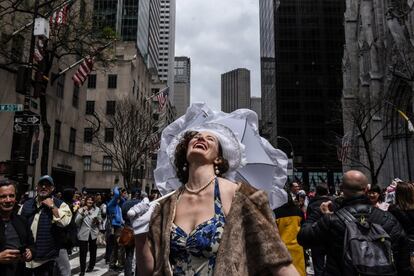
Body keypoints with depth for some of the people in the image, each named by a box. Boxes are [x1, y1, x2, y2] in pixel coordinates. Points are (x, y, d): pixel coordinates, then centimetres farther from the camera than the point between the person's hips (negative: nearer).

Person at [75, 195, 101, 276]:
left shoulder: (97, 209, 2)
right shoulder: (81, 209, -2)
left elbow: (100, 220, 8)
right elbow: (76, 222, -11)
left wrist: (97, 220, -14)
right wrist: (82, 212, -19)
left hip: (93, 233, 2)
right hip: (83, 234, -2)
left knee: (93, 251, 14)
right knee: (82, 252, -6)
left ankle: (91, 266, 32)